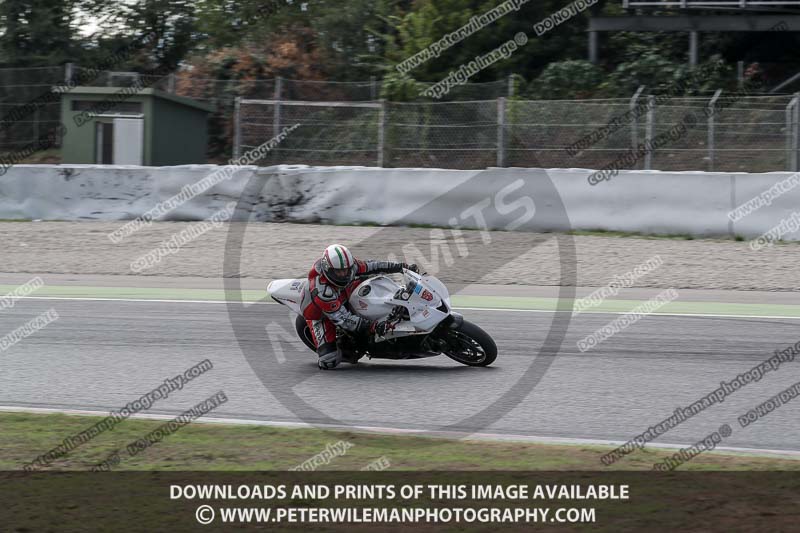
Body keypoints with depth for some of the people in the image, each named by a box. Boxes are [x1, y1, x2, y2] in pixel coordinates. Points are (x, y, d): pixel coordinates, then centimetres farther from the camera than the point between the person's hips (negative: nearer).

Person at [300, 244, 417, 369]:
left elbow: (370, 266, -5)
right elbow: (342, 318, -40)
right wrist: (373, 326, -48)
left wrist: (401, 266, -8)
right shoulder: (321, 290, -42)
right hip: (320, 314, -6)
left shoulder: (349, 265, -24)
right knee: (329, 362, -19)